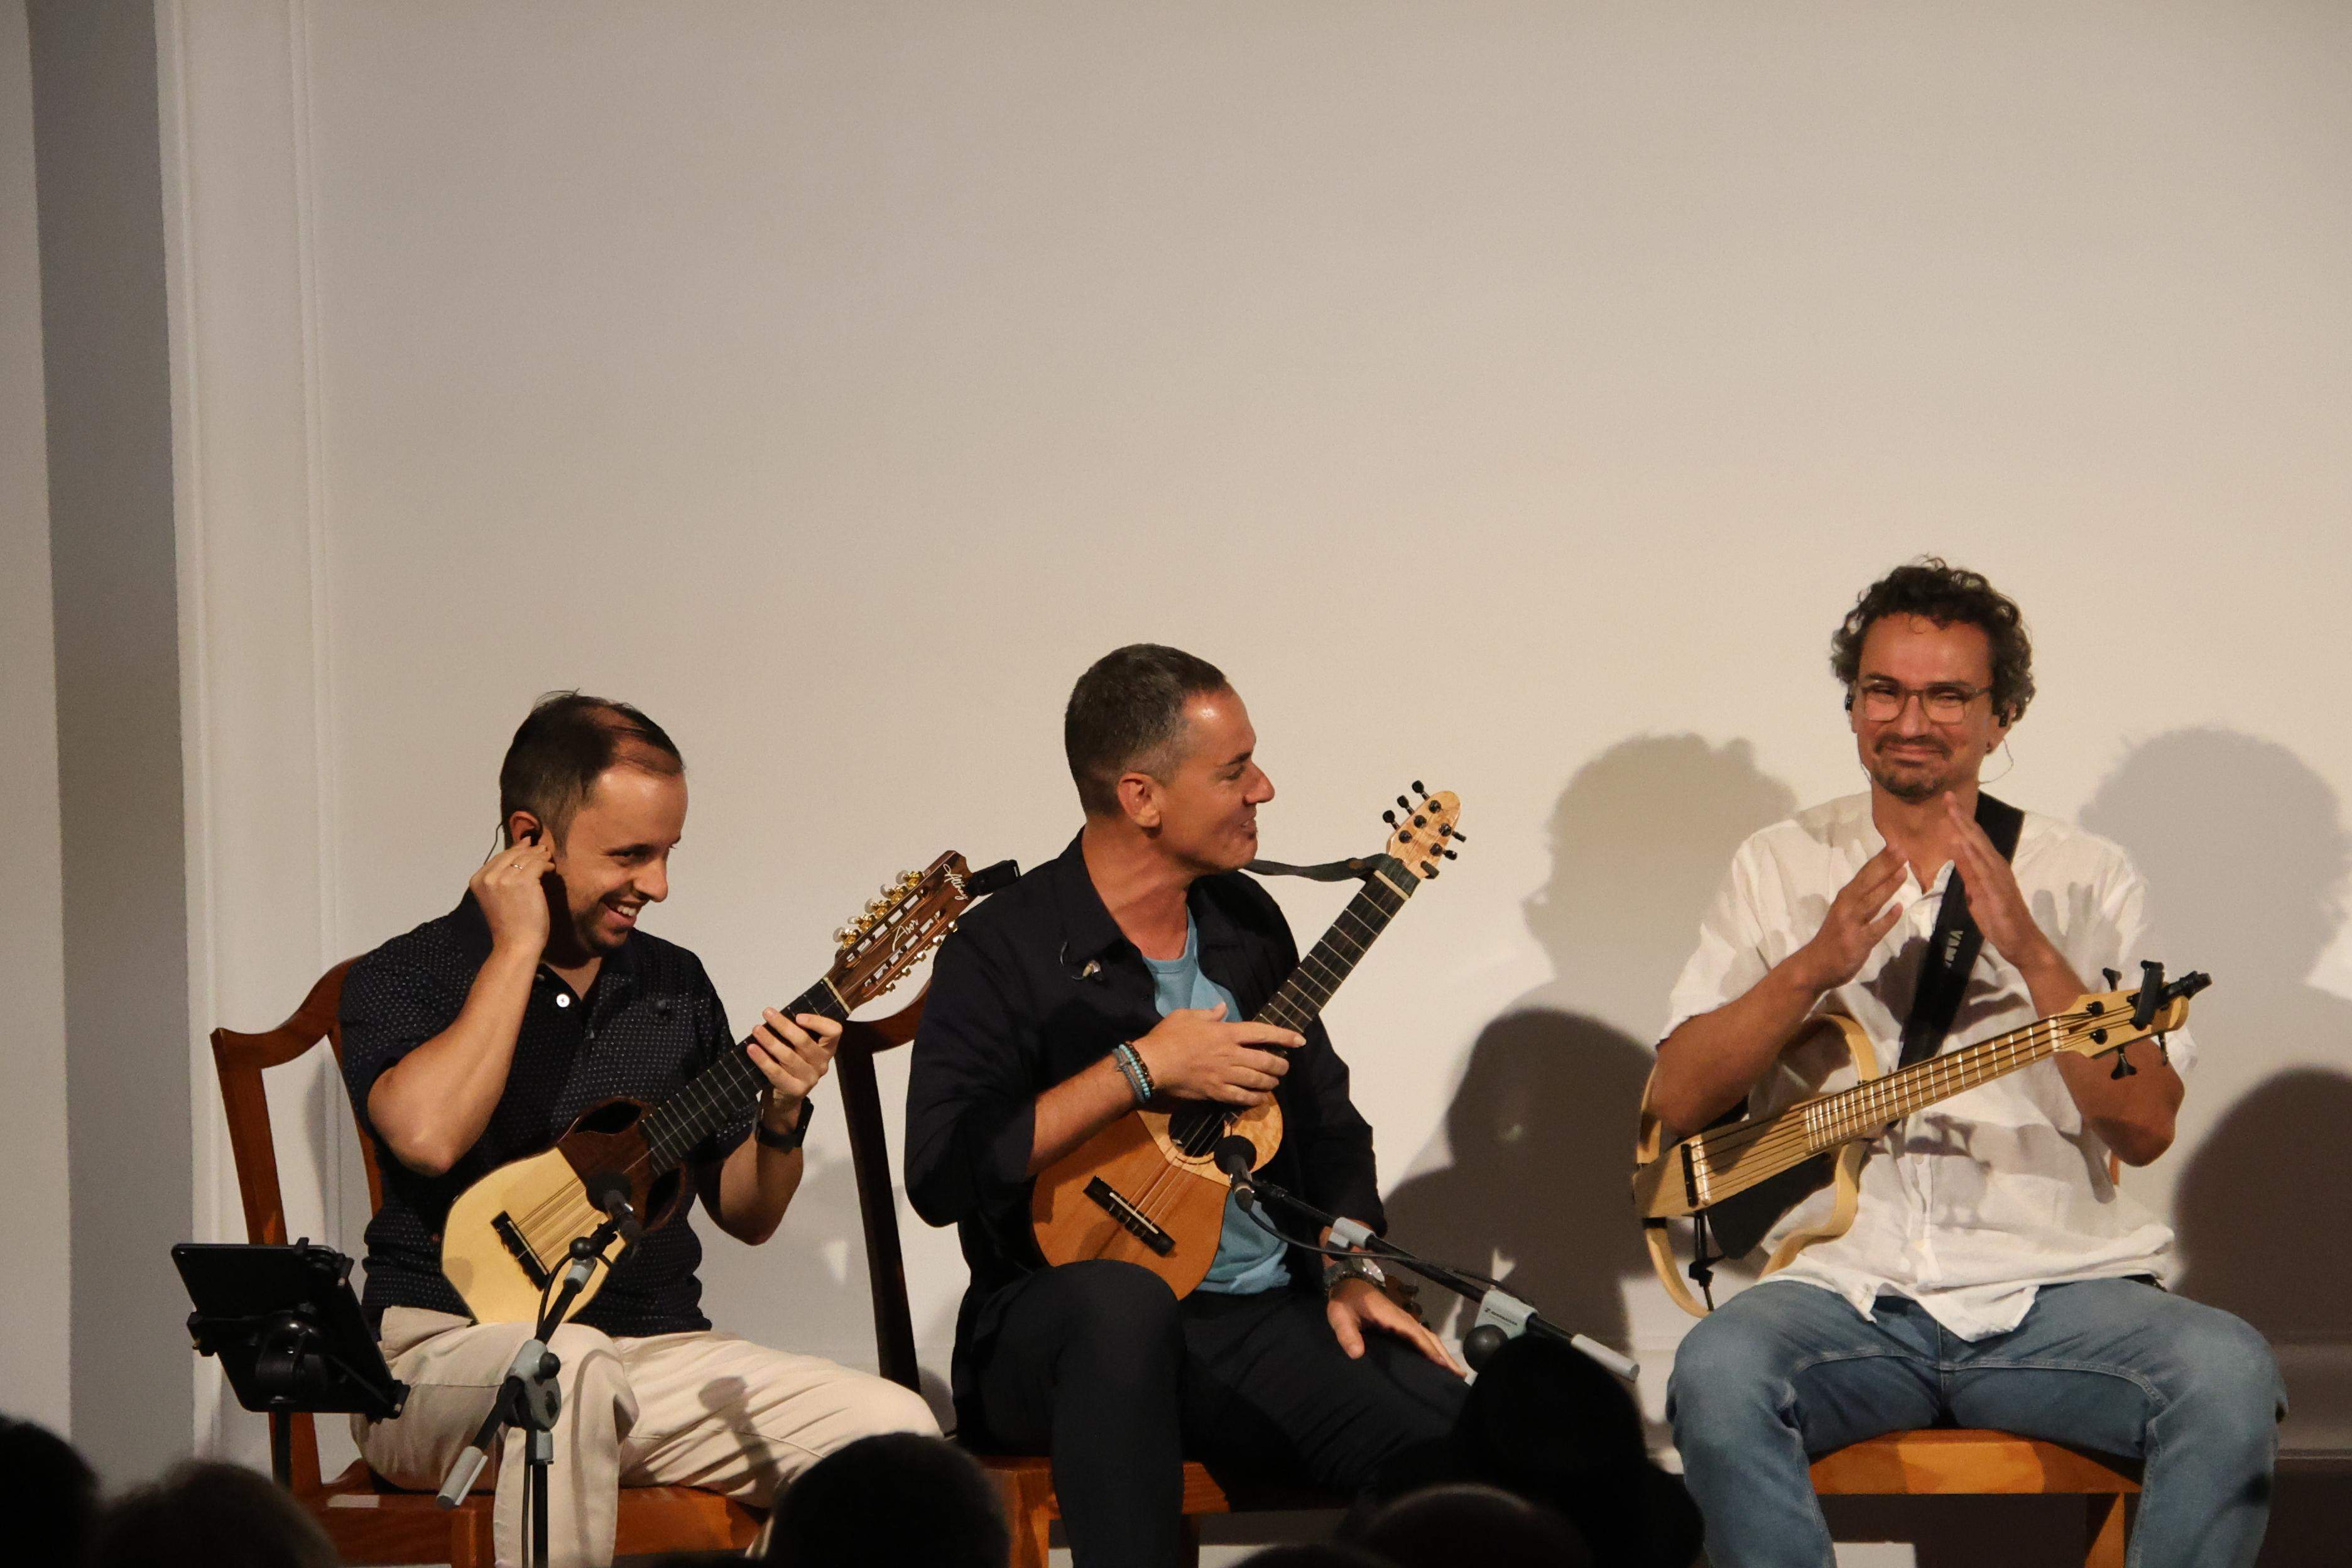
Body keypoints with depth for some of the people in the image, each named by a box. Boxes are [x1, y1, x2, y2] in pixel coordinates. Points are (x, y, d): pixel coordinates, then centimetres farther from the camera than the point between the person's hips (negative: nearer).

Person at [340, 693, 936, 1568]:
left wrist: (781, 1119, -3)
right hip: (449, 1353, -6)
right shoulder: (404, 979, 0)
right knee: (568, 1366, -41)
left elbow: (747, 1217, 20)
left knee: (894, 1429, -18)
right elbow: (428, 1134, -23)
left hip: (656, 1350, 6)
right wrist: (519, 950, -13)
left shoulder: (674, 986, 16)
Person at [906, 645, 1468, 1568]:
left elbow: (1329, 1123, 24)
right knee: (1121, 1299, -43)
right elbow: (941, 1177, -20)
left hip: (1263, 1320, 5)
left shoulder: (1246, 921, 14)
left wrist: (1353, 1272, 7)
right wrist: (1140, 1070, -18)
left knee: (1456, 1439, -25)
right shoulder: (1008, 952, -7)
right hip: (1054, 1340, -5)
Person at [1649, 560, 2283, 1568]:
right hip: (1848, 1287, 0)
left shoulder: (2087, 880, 10)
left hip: (2055, 1288, 0)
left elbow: (2146, 1132, 0)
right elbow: (1676, 1104, 4)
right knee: (1718, 1372, -34)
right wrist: (1813, 968, -10)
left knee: (2228, 1379, -30)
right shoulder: (1781, 869, 13)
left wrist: (2033, 953, -12)